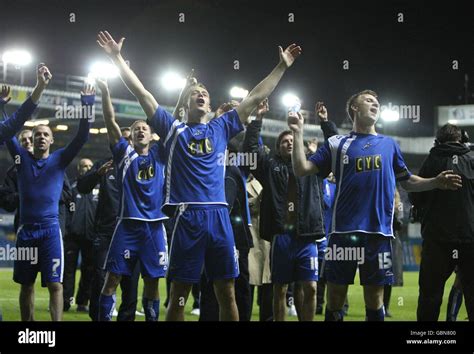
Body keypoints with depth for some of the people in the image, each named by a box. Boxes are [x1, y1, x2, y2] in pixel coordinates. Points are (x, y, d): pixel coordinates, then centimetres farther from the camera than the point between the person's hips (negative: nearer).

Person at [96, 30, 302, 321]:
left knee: (227, 293, 4)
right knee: (179, 294, 1)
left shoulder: (221, 129, 16)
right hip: (186, 217, -2)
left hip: (219, 216, 2)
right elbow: (142, 92, 8)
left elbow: (256, 97, 20)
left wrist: (282, 66, 20)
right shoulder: (174, 129, 11)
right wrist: (117, 57, 4)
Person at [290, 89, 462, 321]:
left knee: (375, 300, 4)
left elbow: (407, 182, 21)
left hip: (379, 232, 2)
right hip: (344, 231, -1)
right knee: (335, 299, 1)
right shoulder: (337, 143, 9)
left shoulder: (389, 145, 15)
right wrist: (298, 134, -8)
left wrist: (436, 182, 4)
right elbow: (302, 170, 3)